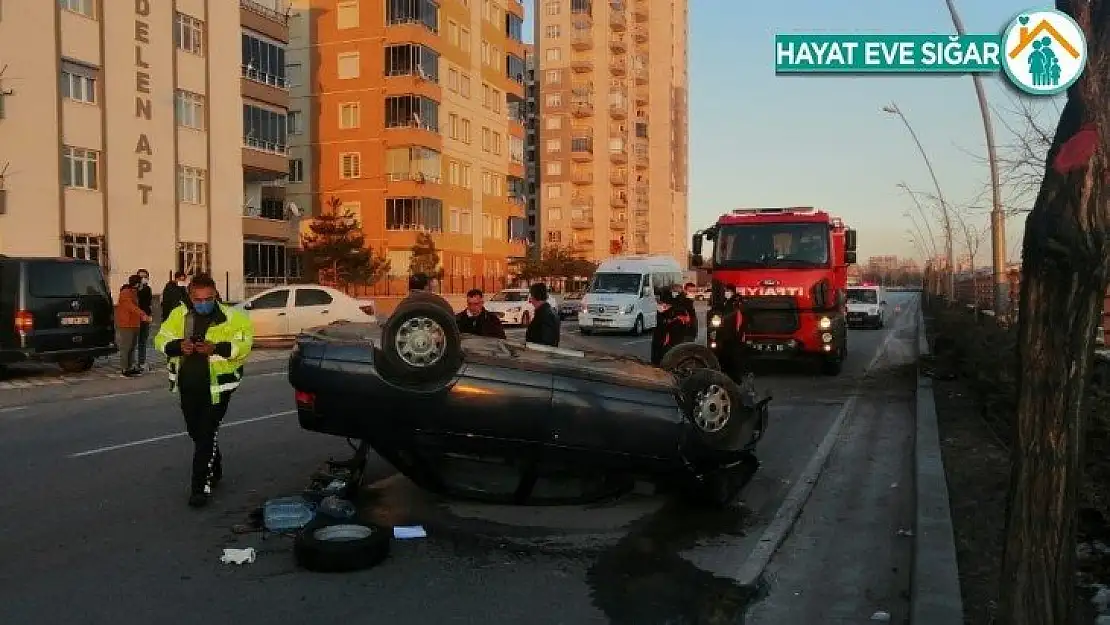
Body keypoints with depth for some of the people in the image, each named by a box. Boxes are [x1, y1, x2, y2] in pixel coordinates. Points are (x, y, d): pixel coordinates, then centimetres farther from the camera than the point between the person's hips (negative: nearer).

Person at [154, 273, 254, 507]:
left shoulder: (231, 317, -9)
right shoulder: (178, 315, 3)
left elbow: (244, 345, -13)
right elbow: (161, 339, 6)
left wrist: (216, 347, -27)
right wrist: (178, 346, -15)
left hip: (217, 386, -5)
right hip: (188, 385, 5)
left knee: (207, 434, -7)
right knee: (196, 432, 19)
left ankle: (201, 487, 0)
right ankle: (215, 471, 42)